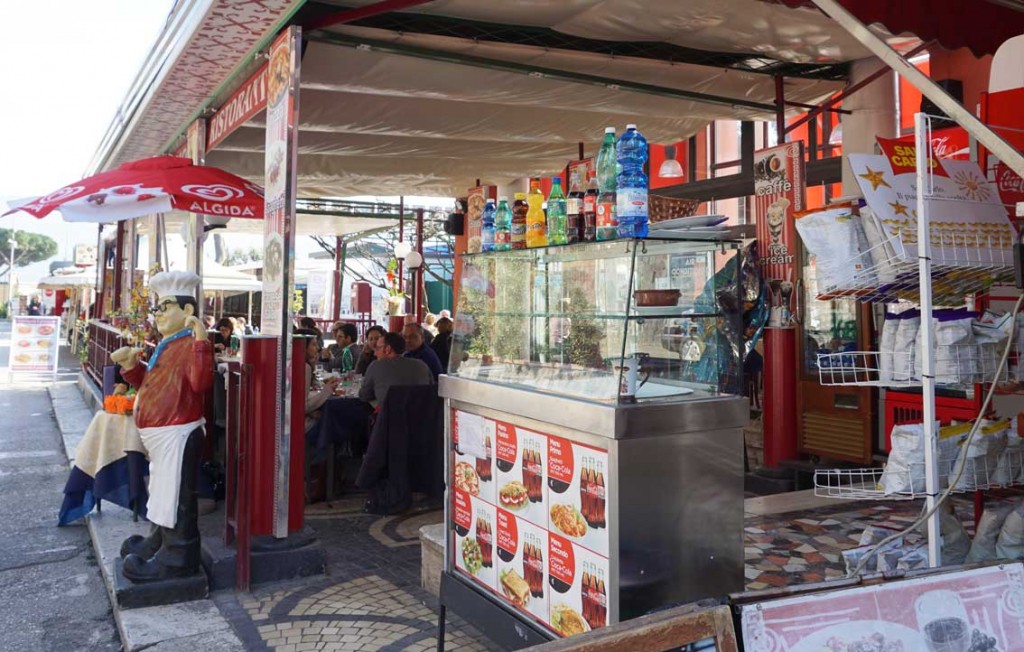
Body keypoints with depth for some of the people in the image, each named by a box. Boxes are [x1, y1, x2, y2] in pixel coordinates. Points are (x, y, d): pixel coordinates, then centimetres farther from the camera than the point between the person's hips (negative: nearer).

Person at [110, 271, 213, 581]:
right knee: (164, 493, 25)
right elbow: (151, 382, 26)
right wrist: (131, 366, 10)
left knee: (176, 496, -3)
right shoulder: (165, 346, 15)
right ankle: (160, 541, 41)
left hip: (177, 434, -11)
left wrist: (201, 339, -39)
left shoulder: (190, 345, -18)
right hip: (160, 434, 11)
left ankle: (177, 558, 7)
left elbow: (201, 382, -33)